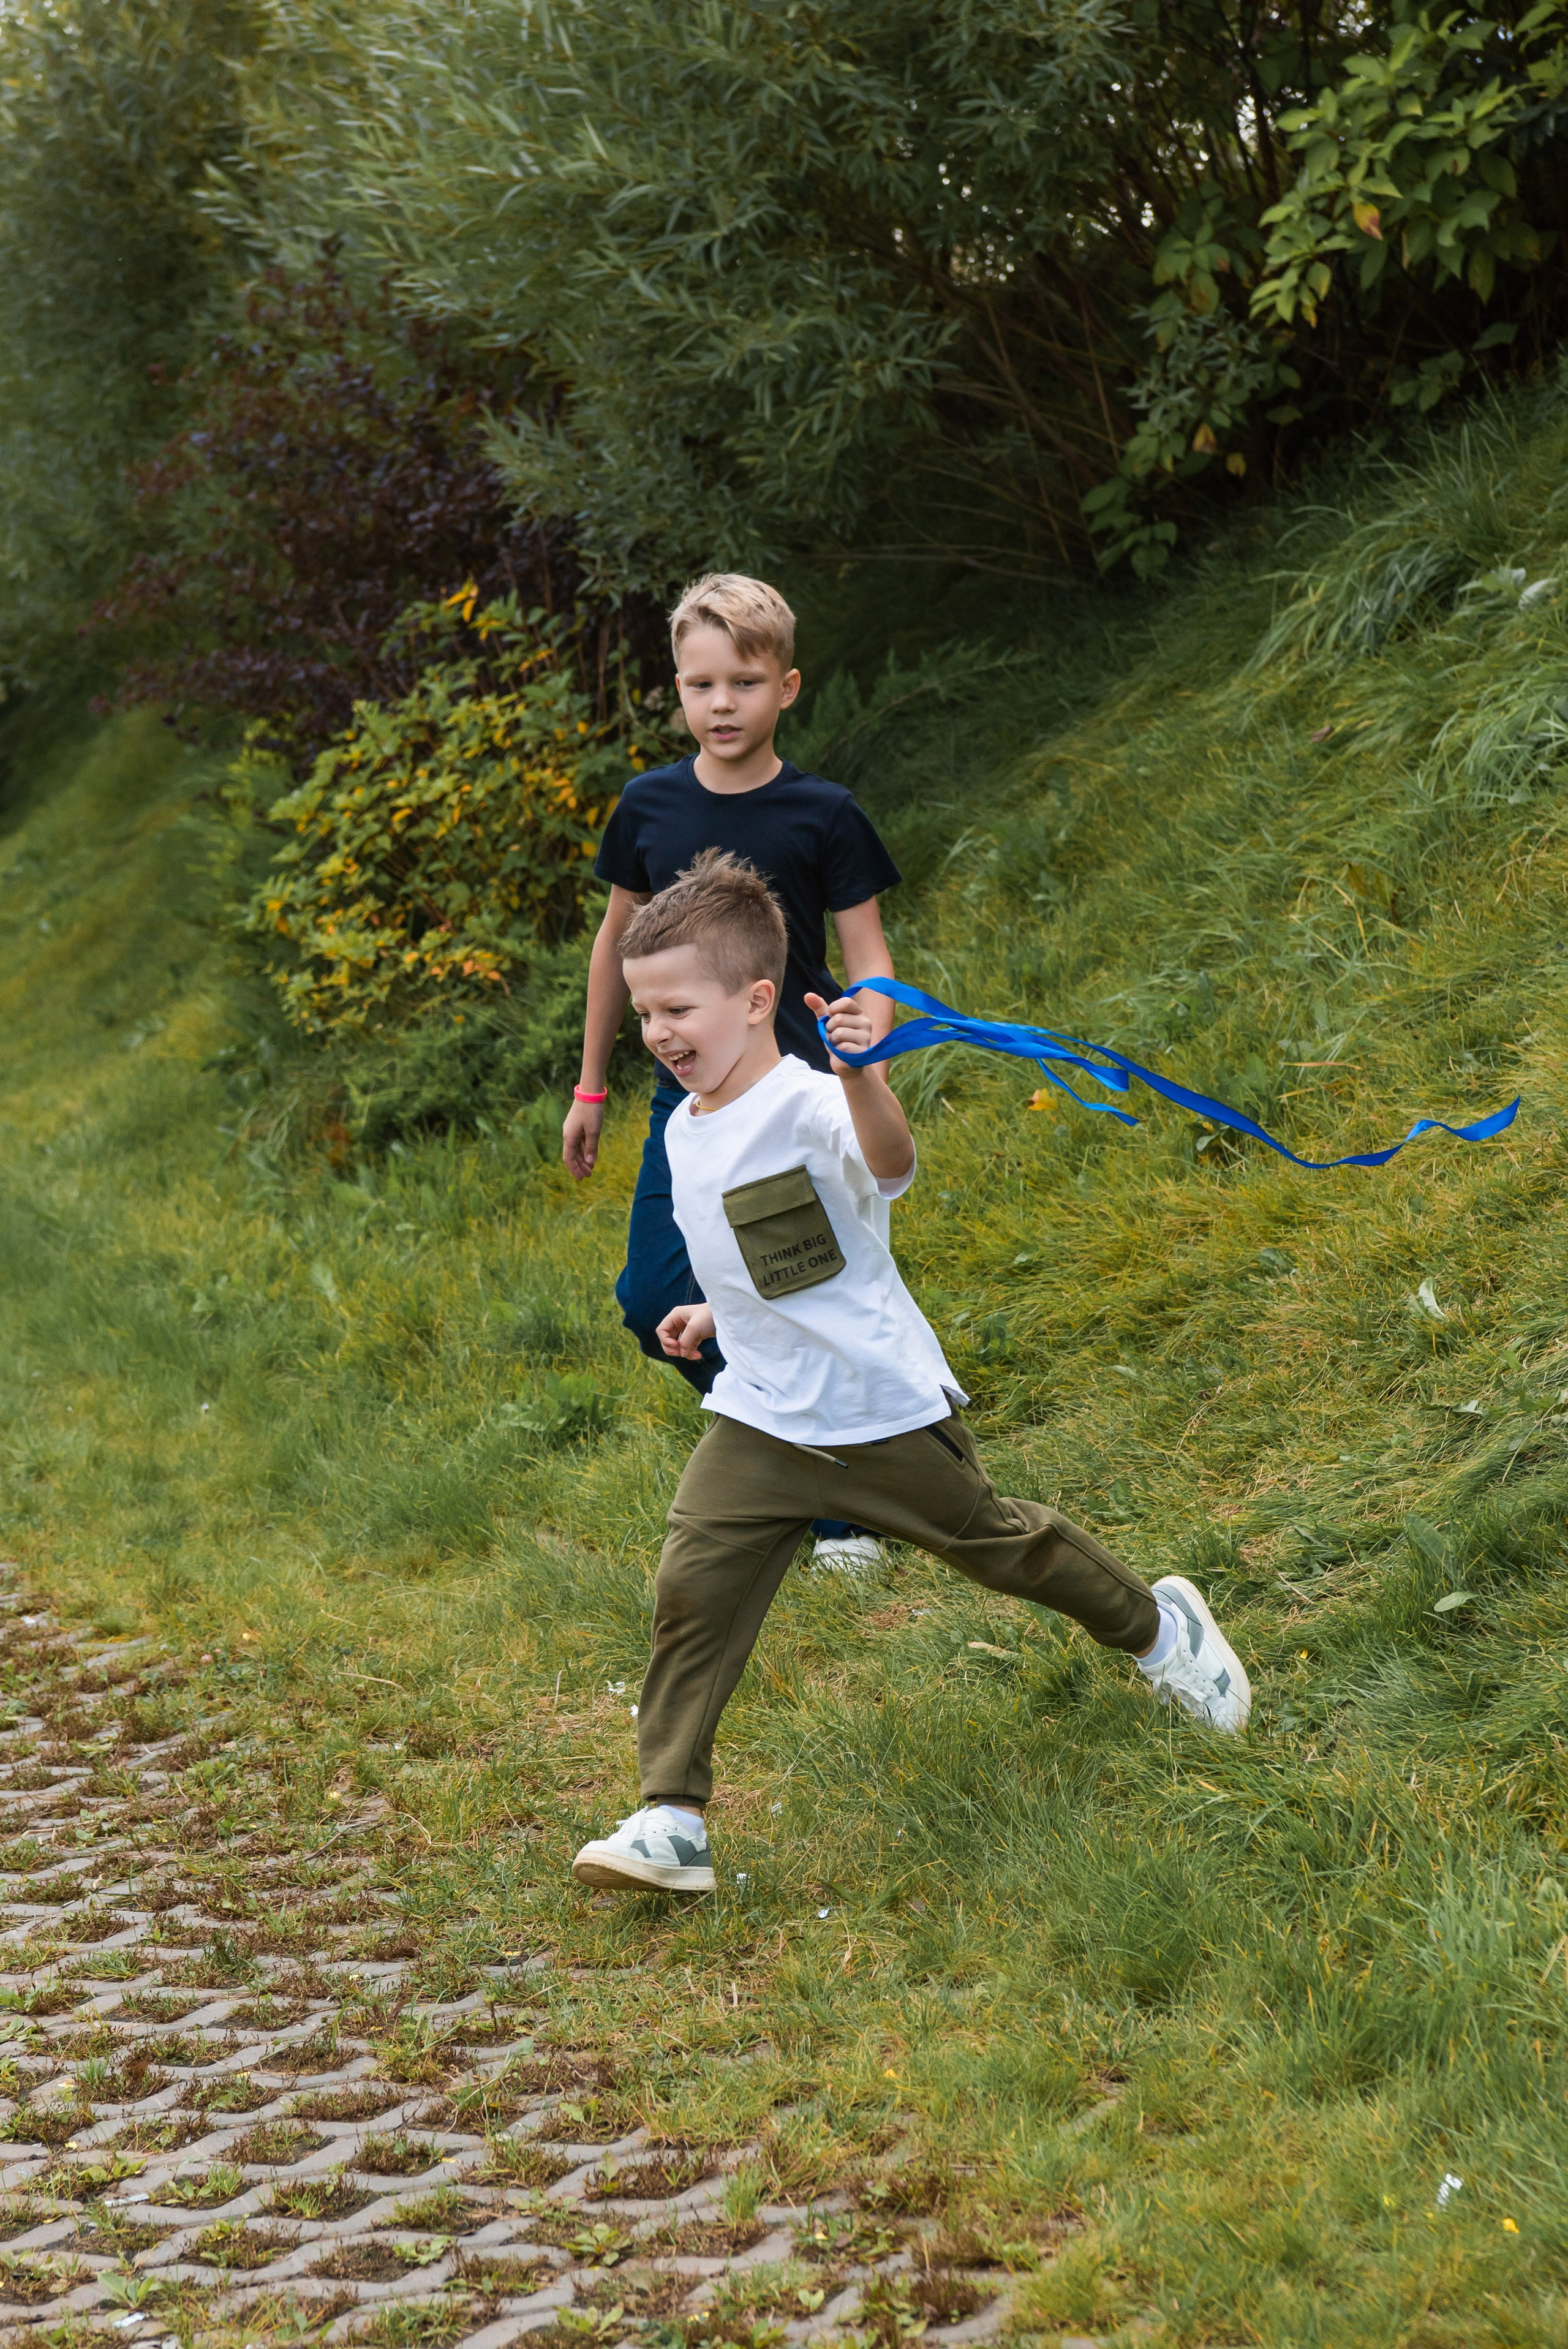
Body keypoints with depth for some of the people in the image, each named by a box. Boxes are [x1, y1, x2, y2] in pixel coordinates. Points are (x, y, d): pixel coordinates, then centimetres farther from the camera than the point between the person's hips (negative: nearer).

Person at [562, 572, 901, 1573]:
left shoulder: (821, 815, -9)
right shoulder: (651, 807, 1)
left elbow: (866, 957, -7)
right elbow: (620, 939, 12)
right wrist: (590, 1087, 16)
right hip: (689, 1092, 4)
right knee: (655, 1301, 2)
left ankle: (843, 1509, 18)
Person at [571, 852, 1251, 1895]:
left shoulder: (808, 1108, -22)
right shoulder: (687, 1130, 5)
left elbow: (888, 1163, -48)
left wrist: (861, 1075, -64)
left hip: (885, 1410, -7)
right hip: (761, 1418, 7)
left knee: (999, 1544, 12)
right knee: (693, 1588, -6)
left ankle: (1159, 1626, 40)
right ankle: (672, 1823, -1)